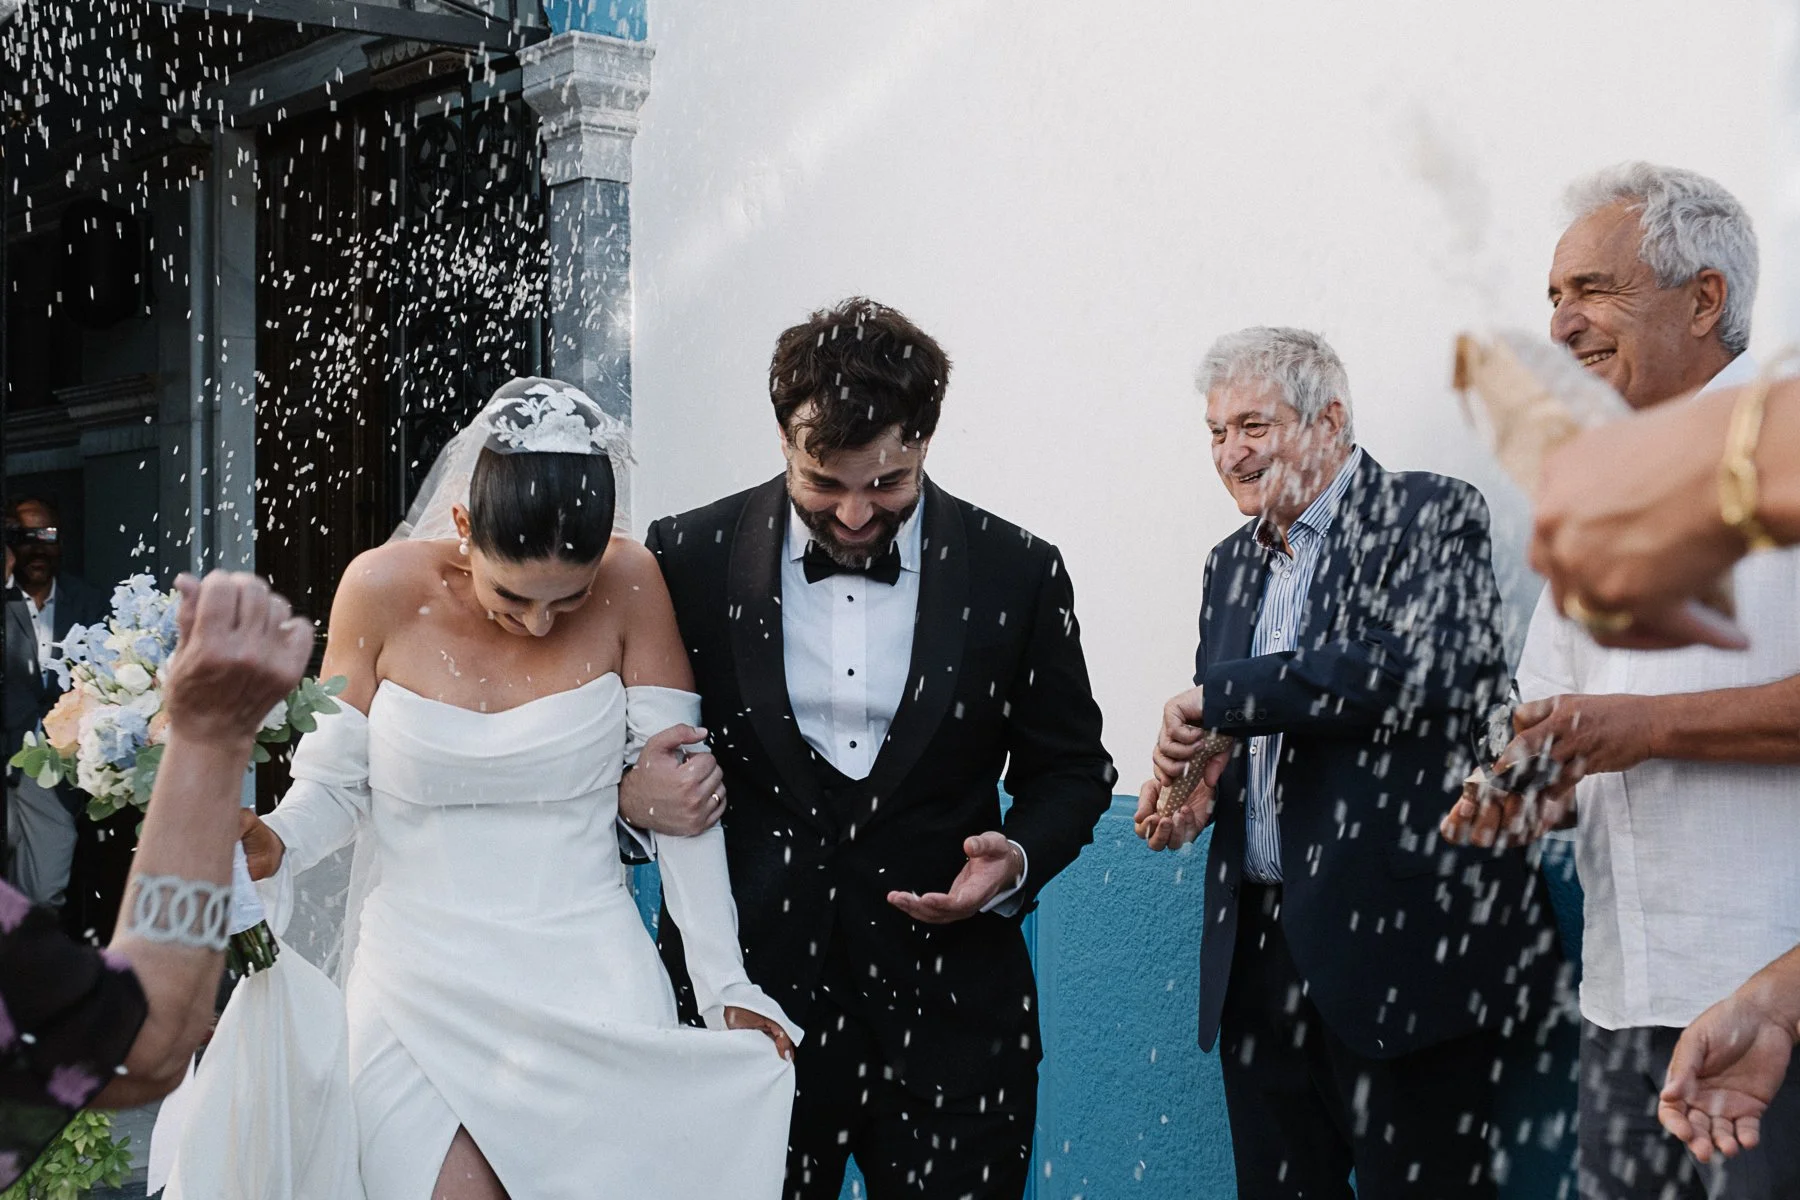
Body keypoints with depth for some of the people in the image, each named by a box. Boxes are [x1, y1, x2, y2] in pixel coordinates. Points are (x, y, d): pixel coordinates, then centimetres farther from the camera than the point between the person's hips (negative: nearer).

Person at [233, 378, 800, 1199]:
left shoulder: (630, 587, -8)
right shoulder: (383, 590, -8)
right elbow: (335, 781, 1)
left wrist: (726, 985, -5)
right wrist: (274, 846, -21)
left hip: (589, 980, 0)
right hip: (423, 985, 0)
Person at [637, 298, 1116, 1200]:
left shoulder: (1017, 574, 0)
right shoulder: (692, 559, -1)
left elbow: (1070, 769, 9)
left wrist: (1017, 859, -10)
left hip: (946, 1014, 0)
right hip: (746, 995, 0)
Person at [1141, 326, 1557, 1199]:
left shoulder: (1432, 517, -4)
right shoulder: (1233, 563, 18)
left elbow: (1431, 663, -23)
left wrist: (1218, 698, -19)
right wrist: (1195, 783, 0)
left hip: (1401, 942, -7)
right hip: (1259, 953, 7)